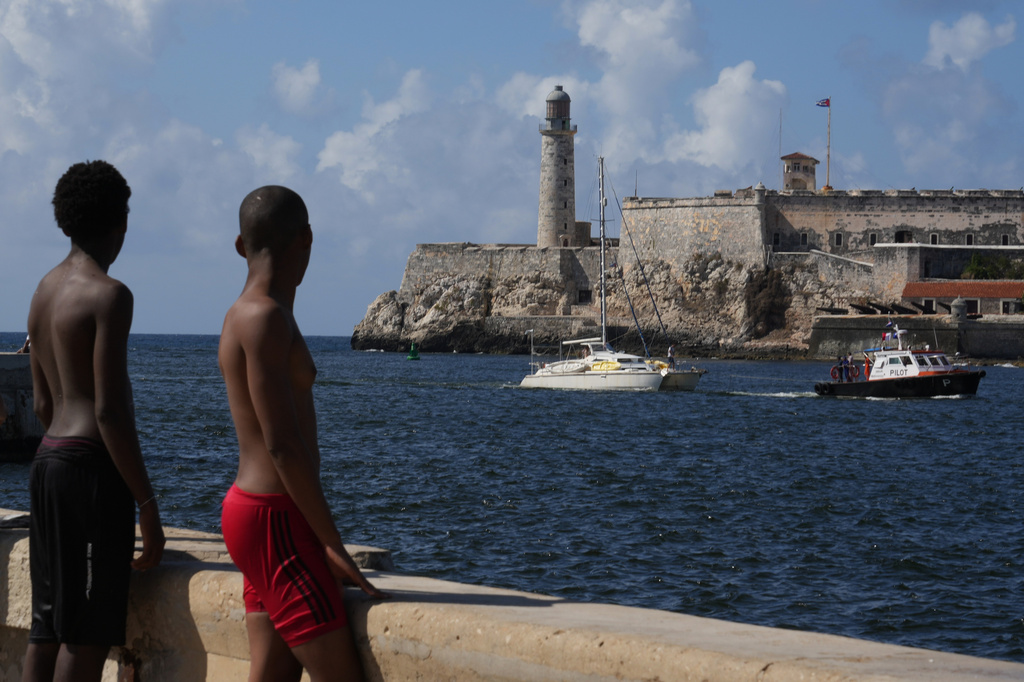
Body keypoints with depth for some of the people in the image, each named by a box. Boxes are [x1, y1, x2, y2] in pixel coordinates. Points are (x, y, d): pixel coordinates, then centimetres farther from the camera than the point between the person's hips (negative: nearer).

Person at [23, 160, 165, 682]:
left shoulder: (45, 290, 14)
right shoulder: (109, 295, -13)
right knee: (87, 635, -6)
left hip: (48, 460, 9)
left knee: (47, 626, 11)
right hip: (94, 465, -9)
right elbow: (109, 411, -18)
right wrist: (147, 505, -15)